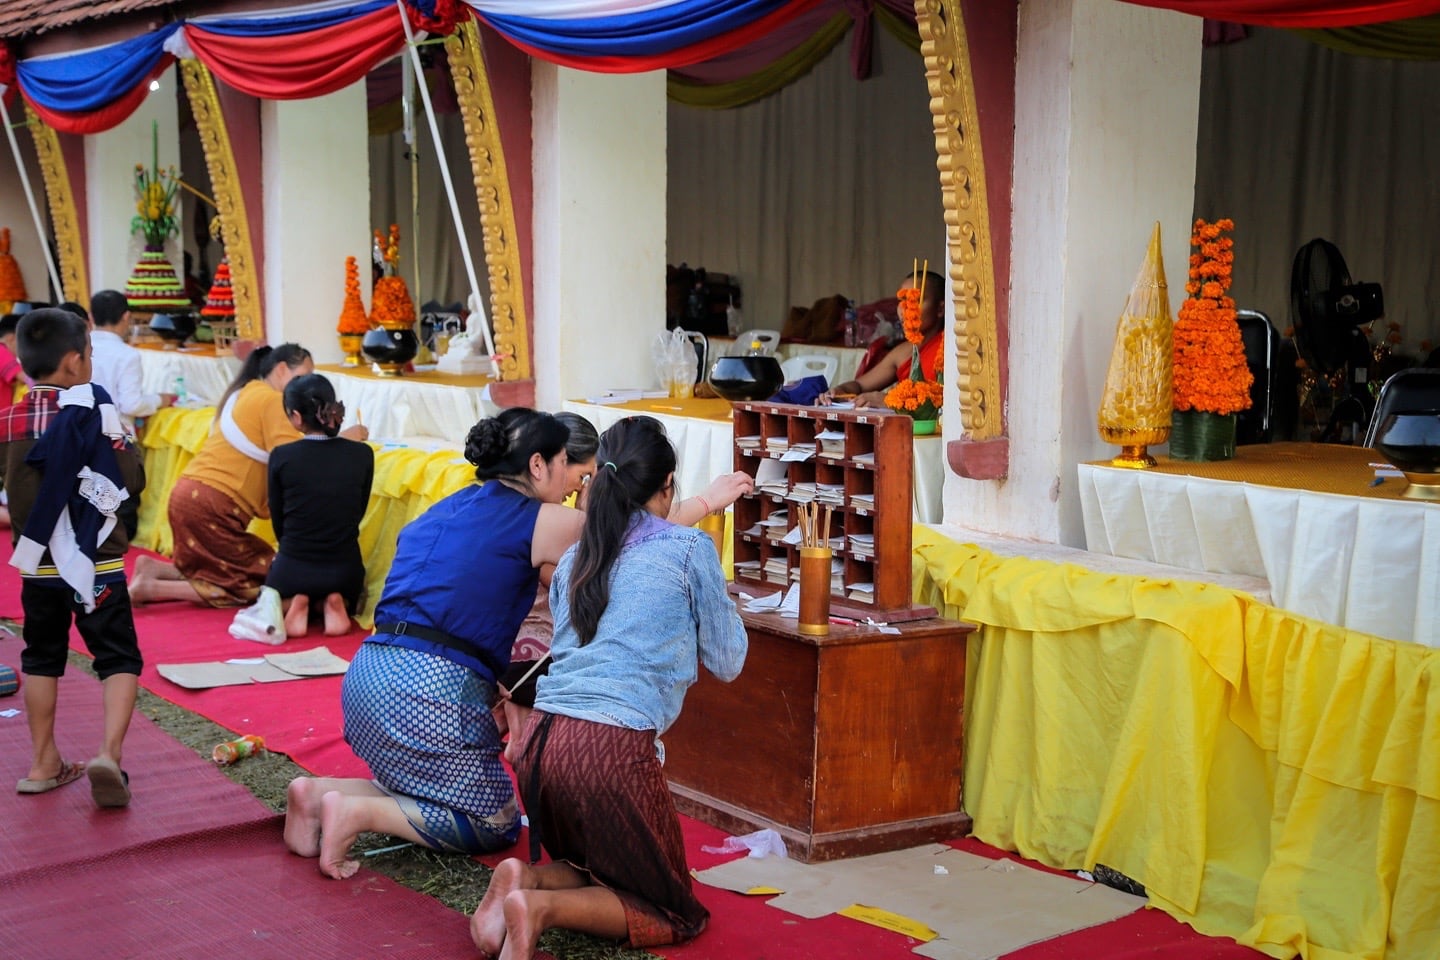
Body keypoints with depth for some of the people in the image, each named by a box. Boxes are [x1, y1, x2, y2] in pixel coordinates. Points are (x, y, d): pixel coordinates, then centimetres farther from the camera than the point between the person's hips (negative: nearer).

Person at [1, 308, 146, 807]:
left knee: (42, 658, 18)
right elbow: (132, 482, -9)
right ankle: (108, 754, -14)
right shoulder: (95, 414, -13)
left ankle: (44, 764, 23)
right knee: (119, 660, 3)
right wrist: (120, 439, 4)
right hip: (95, 565, -4)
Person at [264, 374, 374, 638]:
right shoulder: (362, 454, -8)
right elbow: (358, 513, 4)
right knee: (345, 594, 37)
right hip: (345, 569, 1)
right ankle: (332, 604, 4)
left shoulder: (281, 456, -12)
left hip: (293, 567, -1)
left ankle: (294, 606, 2)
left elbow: (278, 520, 0)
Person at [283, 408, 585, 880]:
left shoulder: (448, 509, 19)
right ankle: (356, 811, -10)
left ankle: (320, 792, 4)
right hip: (430, 687, -8)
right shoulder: (543, 522, -2)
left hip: (368, 671, 8)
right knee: (495, 823, 8)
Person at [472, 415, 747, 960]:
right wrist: (717, 600, 27)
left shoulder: (573, 558, 18)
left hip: (541, 740, 6)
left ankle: (526, 878, -1)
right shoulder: (689, 549, 3)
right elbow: (726, 662, 11)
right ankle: (541, 907, -13)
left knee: (595, 873, 30)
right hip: (612, 749, -6)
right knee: (676, 913, 11)